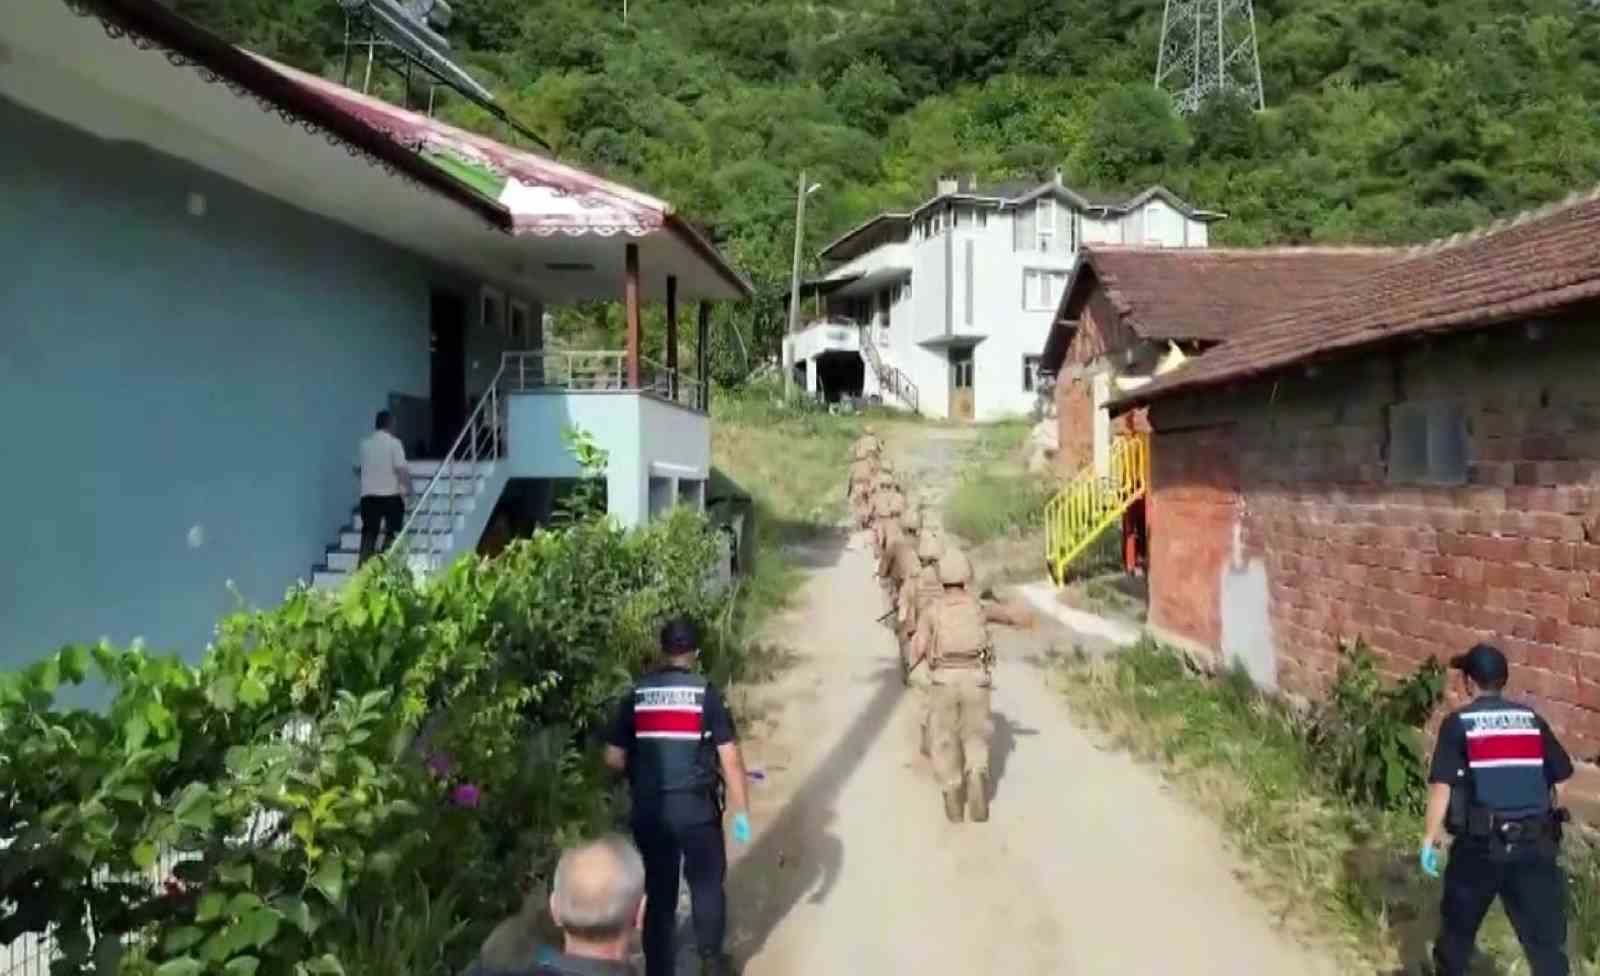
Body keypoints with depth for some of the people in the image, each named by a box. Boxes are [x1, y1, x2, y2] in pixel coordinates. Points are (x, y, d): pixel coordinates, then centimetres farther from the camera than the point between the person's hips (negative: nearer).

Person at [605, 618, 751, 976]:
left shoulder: (636, 695, 0)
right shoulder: (706, 693, -9)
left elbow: (613, 757, 1)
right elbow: (730, 757, -10)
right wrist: (741, 811, -3)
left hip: (648, 809, 2)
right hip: (695, 806, -2)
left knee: (658, 890, 14)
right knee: (707, 883, 18)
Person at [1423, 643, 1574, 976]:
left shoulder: (1458, 723, -4)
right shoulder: (1531, 719, 8)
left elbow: (1442, 785, -9)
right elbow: (1560, 779, 10)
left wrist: (1430, 837, -3)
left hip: (1481, 843, -3)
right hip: (1534, 842, 3)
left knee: (1459, 925, 18)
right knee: (1546, 936, 7)